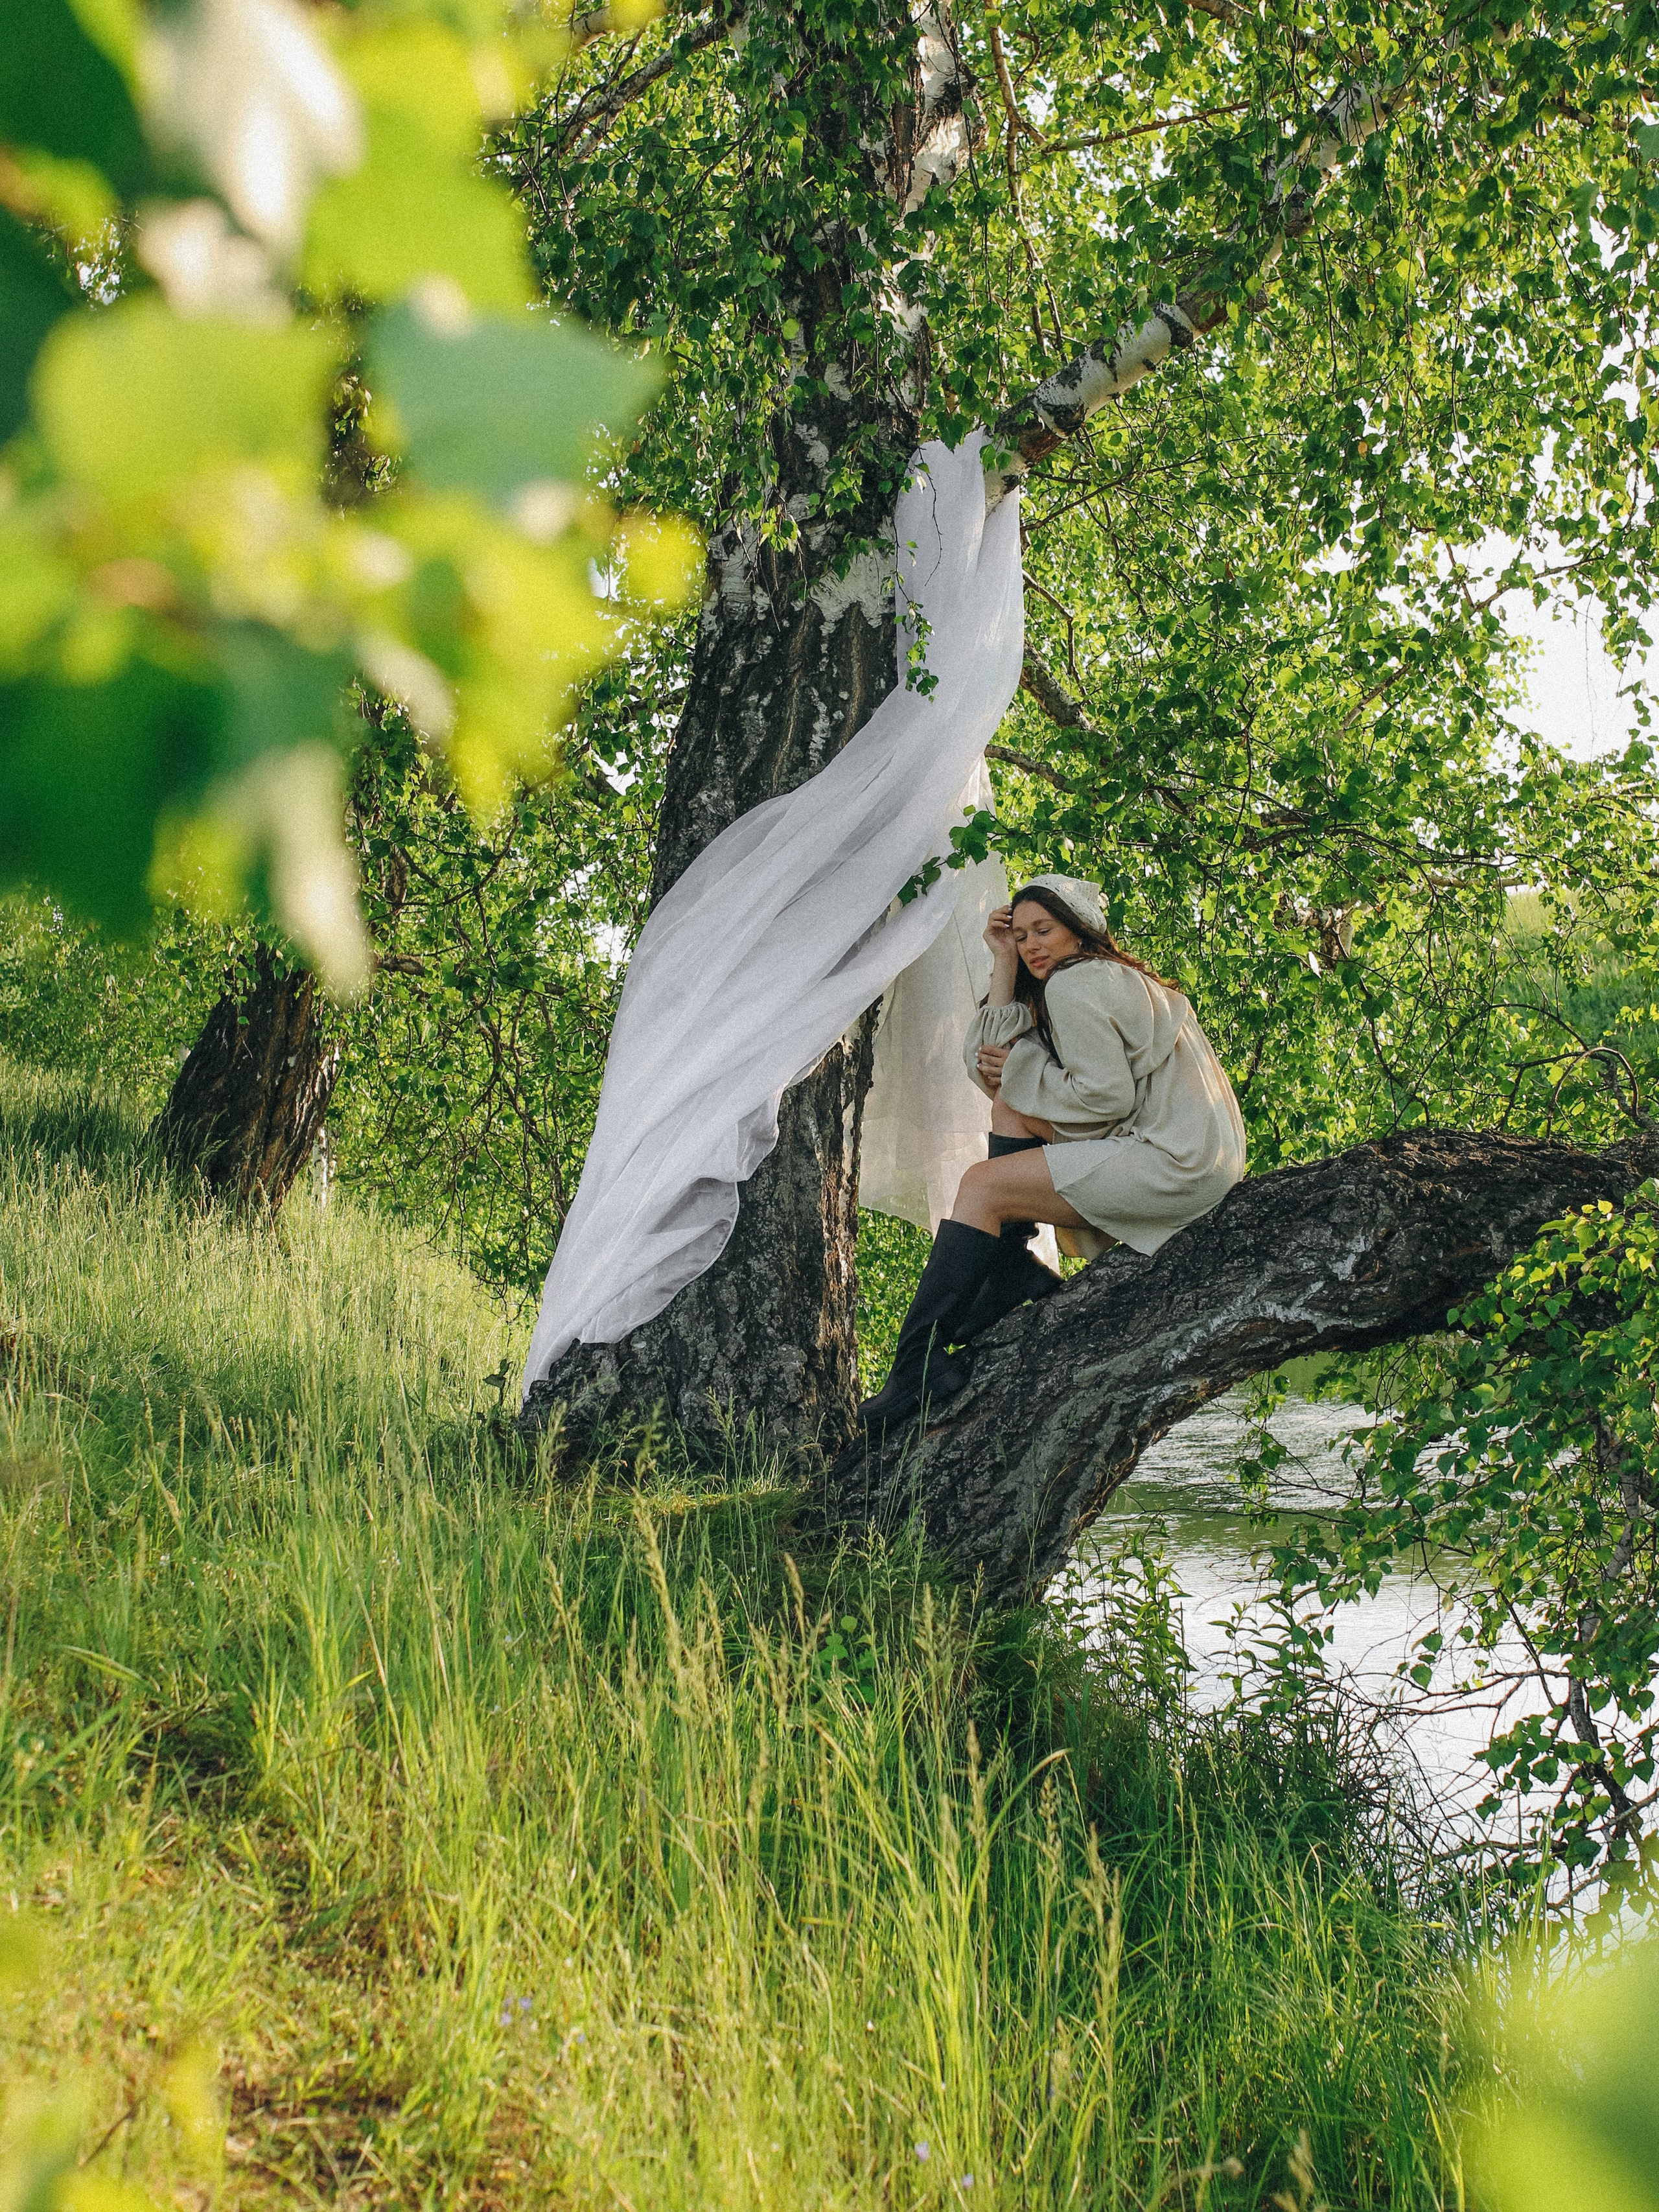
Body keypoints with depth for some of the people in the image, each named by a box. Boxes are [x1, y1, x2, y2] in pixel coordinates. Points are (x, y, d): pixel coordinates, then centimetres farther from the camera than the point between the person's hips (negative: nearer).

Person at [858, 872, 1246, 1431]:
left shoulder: (1075, 984, -8)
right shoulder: (1113, 979, 22)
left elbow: (1108, 1098, -17)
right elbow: (986, 1059, 19)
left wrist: (1022, 1070, -3)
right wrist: (1005, 963, 14)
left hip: (1177, 1163, -10)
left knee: (982, 1185, -11)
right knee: (1011, 1104, 11)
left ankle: (921, 1359, -16)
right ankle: (1012, 1270, 3)